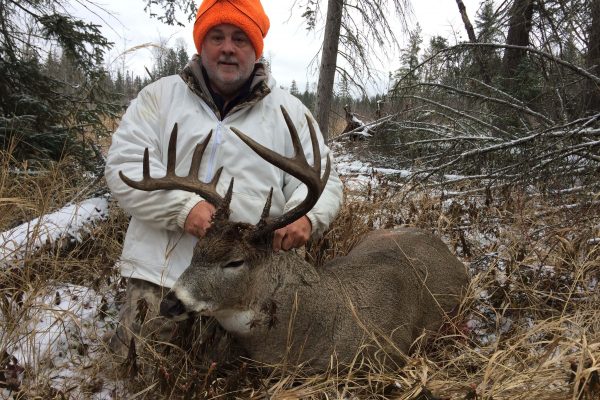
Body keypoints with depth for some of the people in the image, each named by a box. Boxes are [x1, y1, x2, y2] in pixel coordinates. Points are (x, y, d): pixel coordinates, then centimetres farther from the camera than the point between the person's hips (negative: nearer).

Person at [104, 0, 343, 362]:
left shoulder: (289, 111, 7)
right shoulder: (159, 96, 6)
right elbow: (124, 166, -2)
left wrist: (307, 216, -20)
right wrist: (183, 206, -20)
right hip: (163, 271, 0)